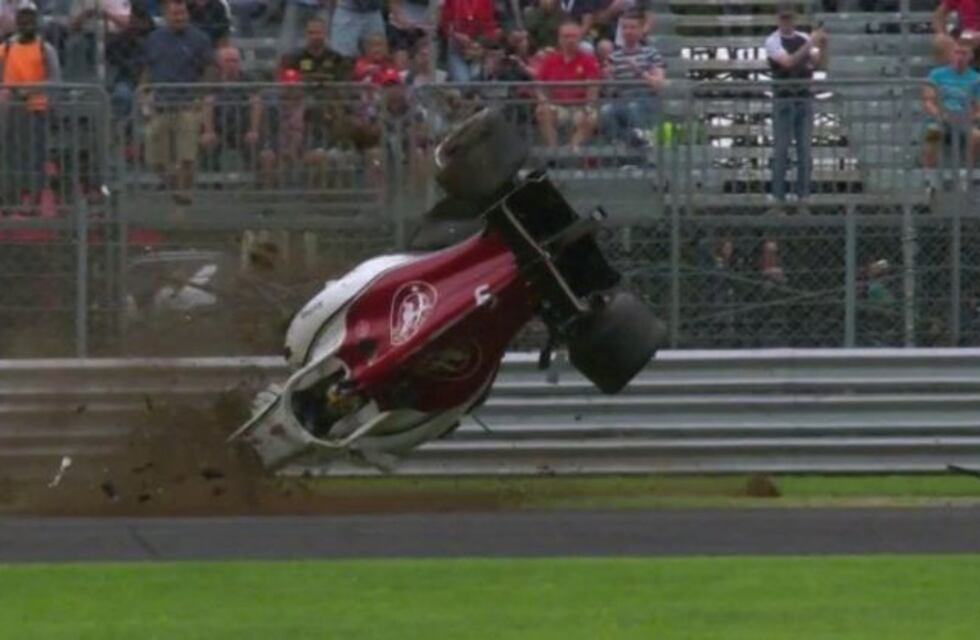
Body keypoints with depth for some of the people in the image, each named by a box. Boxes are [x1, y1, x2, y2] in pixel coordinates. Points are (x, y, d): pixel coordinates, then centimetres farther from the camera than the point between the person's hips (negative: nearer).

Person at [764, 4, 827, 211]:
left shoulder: (804, 39, 9)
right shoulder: (773, 42, -4)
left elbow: (820, 64, 4)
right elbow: (788, 62, -20)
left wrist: (823, 46, -13)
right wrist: (810, 44, -23)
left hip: (804, 99, 4)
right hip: (783, 99, -4)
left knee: (805, 150, 2)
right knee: (781, 150, -3)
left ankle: (803, 197, 6)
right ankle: (778, 199, -1)